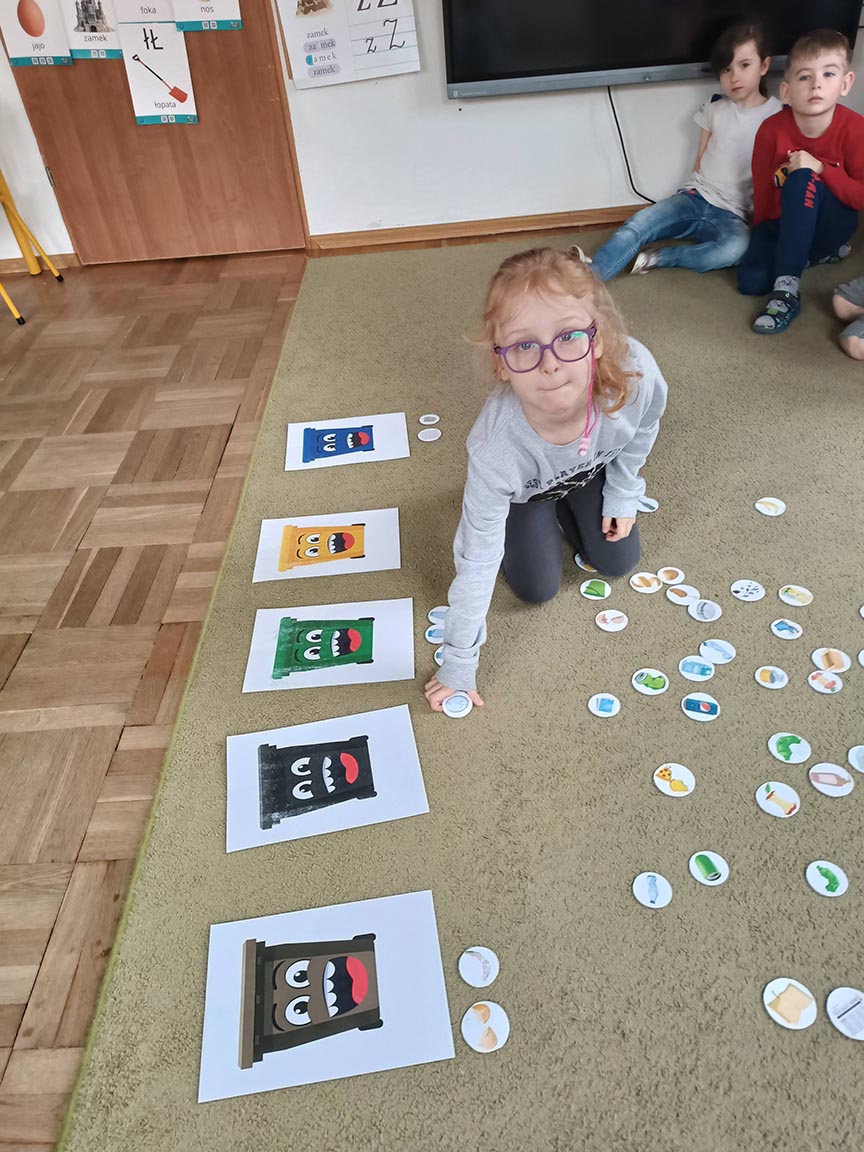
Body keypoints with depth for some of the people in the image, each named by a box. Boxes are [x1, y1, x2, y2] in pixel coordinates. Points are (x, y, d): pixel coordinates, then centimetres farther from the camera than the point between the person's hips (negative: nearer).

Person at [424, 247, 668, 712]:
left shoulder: (638, 373, -43)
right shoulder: (496, 447, -46)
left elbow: (642, 430, -14)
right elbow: (476, 562, -33)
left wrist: (622, 494, 1)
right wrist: (458, 665, -24)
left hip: (594, 468, 3)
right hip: (524, 486, -2)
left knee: (617, 562, 9)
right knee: (537, 588, 2)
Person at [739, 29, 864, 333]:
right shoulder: (771, 130, -15)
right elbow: (762, 188, 0)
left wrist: (820, 169, -29)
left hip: (833, 225, -2)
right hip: (784, 224, 3)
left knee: (802, 180, -34)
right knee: (750, 281, -25)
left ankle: (787, 289, -34)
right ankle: (817, 254, 7)